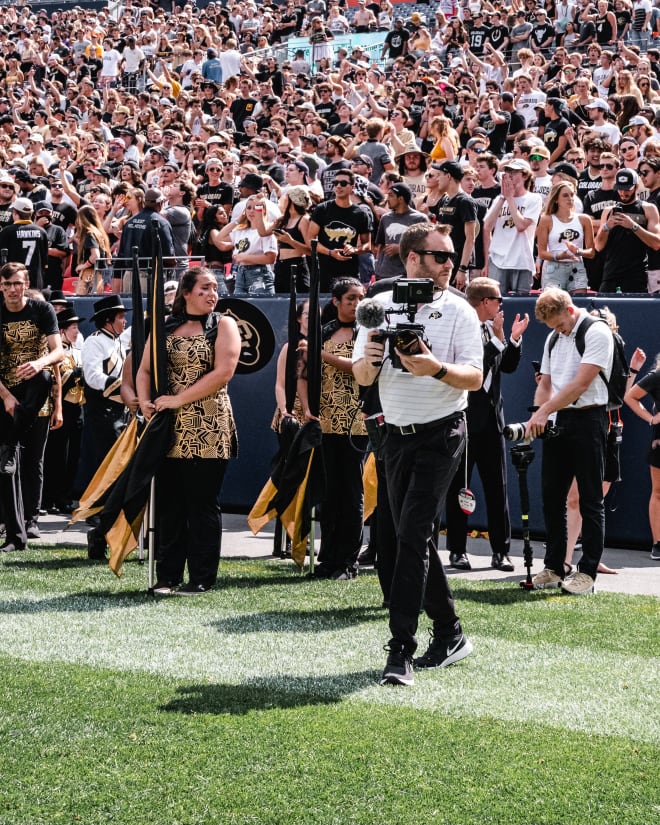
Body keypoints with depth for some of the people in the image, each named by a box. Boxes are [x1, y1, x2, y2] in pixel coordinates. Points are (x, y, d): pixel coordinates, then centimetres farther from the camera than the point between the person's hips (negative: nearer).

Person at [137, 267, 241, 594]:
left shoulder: (223, 325, 2)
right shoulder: (165, 327, 13)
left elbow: (223, 373, -11)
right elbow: (145, 369, 12)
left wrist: (179, 399, -13)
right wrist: (145, 402, -8)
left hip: (207, 431, -3)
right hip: (170, 431, 3)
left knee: (203, 504, 0)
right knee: (169, 503, 5)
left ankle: (202, 577, 5)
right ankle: (167, 575, 11)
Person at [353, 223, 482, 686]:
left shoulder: (458, 311, -4)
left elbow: (475, 378, -10)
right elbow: (362, 377, 4)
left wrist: (437, 369, -29)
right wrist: (368, 361, -19)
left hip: (441, 434, -5)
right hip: (397, 434, 5)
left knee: (413, 534, -14)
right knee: (413, 538, 10)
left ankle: (401, 649, -14)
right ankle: (449, 634, 23)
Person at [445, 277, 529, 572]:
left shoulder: (492, 328, 10)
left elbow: (508, 366, 15)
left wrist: (514, 339, 2)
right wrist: (497, 338, -18)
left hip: (491, 418, 6)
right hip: (463, 418, -6)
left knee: (497, 487, 5)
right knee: (458, 487, 4)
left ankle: (500, 551, 9)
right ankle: (457, 550, 12)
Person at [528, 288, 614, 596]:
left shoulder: (597, 332, -10)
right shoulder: (553, 339, 15)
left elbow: (581, 384, -17)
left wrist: (544, 412, -17)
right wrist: (537, 418, 1)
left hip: (587, 419, -7)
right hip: (557, 422, 8)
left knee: (590, 499, -3)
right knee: (552, 497, 8)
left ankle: (587, 572, -1)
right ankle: (554, 568, 15)